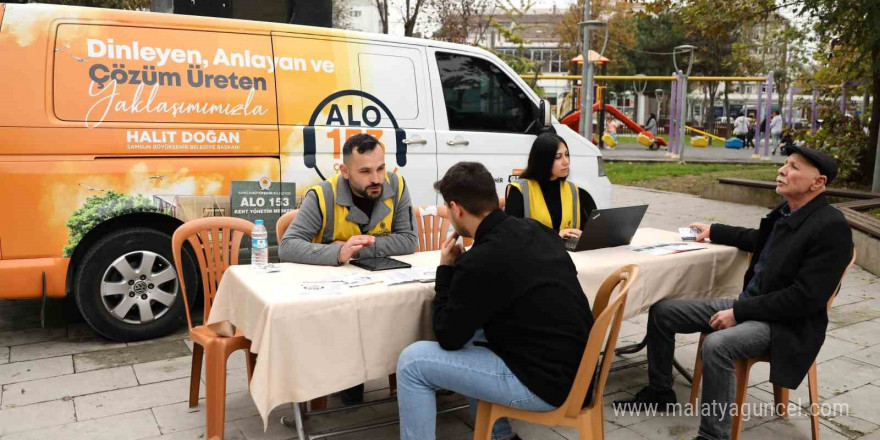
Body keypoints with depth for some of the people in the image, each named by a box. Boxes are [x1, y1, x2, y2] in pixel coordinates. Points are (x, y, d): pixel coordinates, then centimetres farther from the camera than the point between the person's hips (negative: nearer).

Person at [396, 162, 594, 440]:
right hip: (572, 367, 9)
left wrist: (445, 270, -1)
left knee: (413, 361, -4)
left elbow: (448, 337, -9)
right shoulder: (536, 231, 2)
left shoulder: (479, 262, -23)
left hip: (545, 383, -9)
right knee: (466, 336, 27)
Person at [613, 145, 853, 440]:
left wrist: (739, 312, -21)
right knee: (661, 311, 3)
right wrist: (714, 232, 29)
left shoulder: (831, 227, -19)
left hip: (785, 323, -9)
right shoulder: (785, 212, 6)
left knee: (716, 345, -37)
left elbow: (805, 298, -23)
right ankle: (659, 393, 18)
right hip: (748, 305, 9)